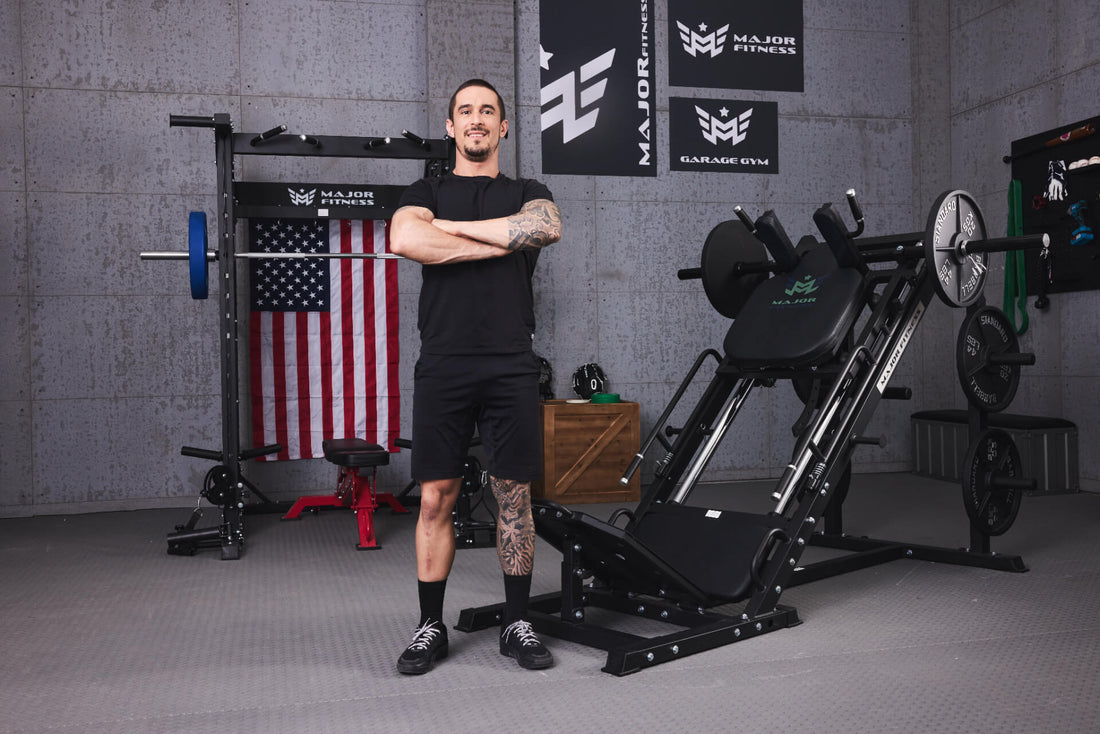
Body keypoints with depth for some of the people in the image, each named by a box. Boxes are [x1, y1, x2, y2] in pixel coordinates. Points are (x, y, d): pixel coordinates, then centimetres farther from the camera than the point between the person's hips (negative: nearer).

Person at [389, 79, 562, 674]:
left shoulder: (526, 193, 13)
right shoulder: (427, 192, 11)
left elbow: (547, 226, -13)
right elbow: (405, 239, -14)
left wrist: (455, 227, -9)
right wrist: (499, 243, -11)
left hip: (510, 367, 1)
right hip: (443, 365, 0)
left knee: (514, 496, 6)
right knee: (435, 499, 3)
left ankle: (516, 623, 19)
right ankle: (431, 627, 17)